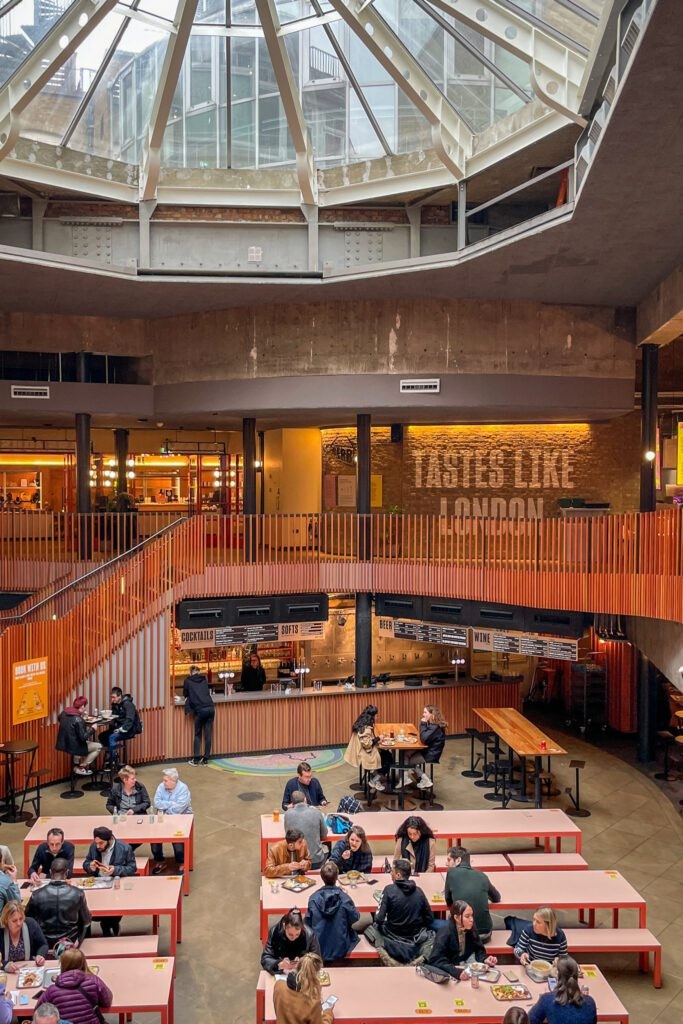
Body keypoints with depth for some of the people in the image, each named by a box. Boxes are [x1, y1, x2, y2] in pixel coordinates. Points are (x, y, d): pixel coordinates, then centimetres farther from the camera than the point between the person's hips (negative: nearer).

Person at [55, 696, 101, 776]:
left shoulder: (64, 713, -3)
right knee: (98, 746, 6)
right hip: (73, 747, -9)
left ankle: (77, 764, 32)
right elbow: (83, 737, -26)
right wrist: (92, 730, -9)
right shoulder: (78, 720, -26)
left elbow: (59, 719, 23)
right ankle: (81, 768, 9)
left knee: (88, 742, 34)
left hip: (64, 744, 9)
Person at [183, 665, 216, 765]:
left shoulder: (188, 681, 8)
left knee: (198, 734, 7)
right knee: (208, 734, 6)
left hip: (200, 710, -3)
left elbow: (185, 694, 20)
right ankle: (206, 759, 9)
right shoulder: (204, 679, 17)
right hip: (211, 708, 3)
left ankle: (195, 759, 5)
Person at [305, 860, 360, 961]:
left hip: (318, 949, 1)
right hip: (340, 951, -1)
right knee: (354, 935, 28)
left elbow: (308, 922, -4)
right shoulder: (344, 898, -19)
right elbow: (355, 918, -4)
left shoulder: (313, 898, -16)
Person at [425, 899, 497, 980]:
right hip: (448, 970, -5)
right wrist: (456, 972, -46)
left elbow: (478, 950, 0)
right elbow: (436, 960, -33)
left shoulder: (472, 930, -7)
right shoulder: (444, 934, -25)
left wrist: (485, 959, -23)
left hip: (463, 966, 6)